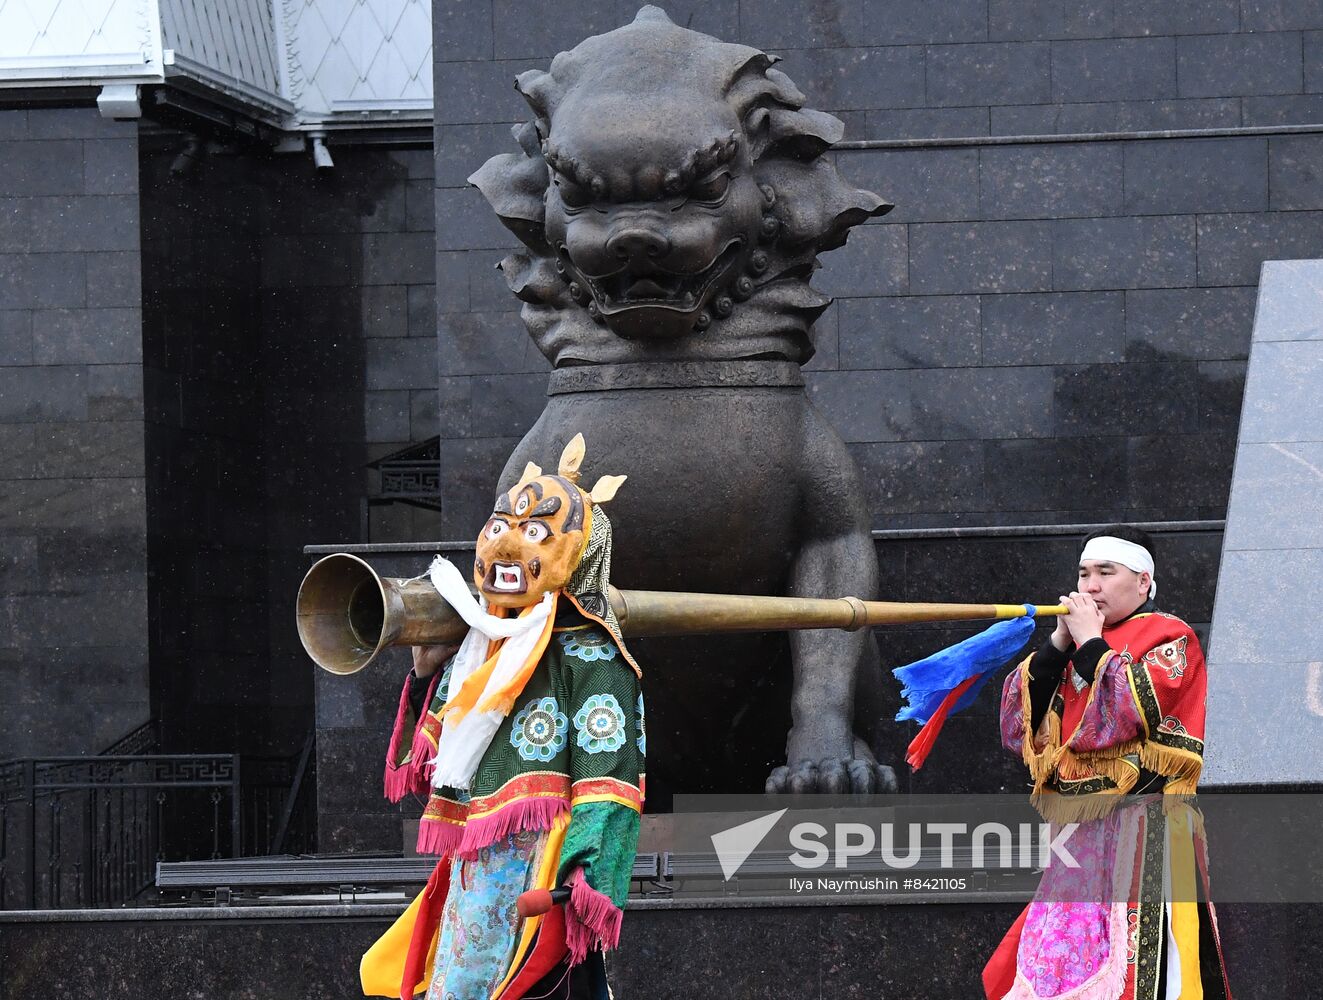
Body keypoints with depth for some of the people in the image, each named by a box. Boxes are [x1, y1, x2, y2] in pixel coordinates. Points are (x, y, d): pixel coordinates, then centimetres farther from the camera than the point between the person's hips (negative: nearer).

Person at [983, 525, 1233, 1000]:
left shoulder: (1168, 638, 0)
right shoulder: (1076, 650, 19)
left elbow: (1127, 711, -18)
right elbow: (1016, 728, 9)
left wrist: (1090, 641, -7)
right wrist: (1058, 644, 2)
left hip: (1141, 834, -7)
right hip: (1077, 839, 7)